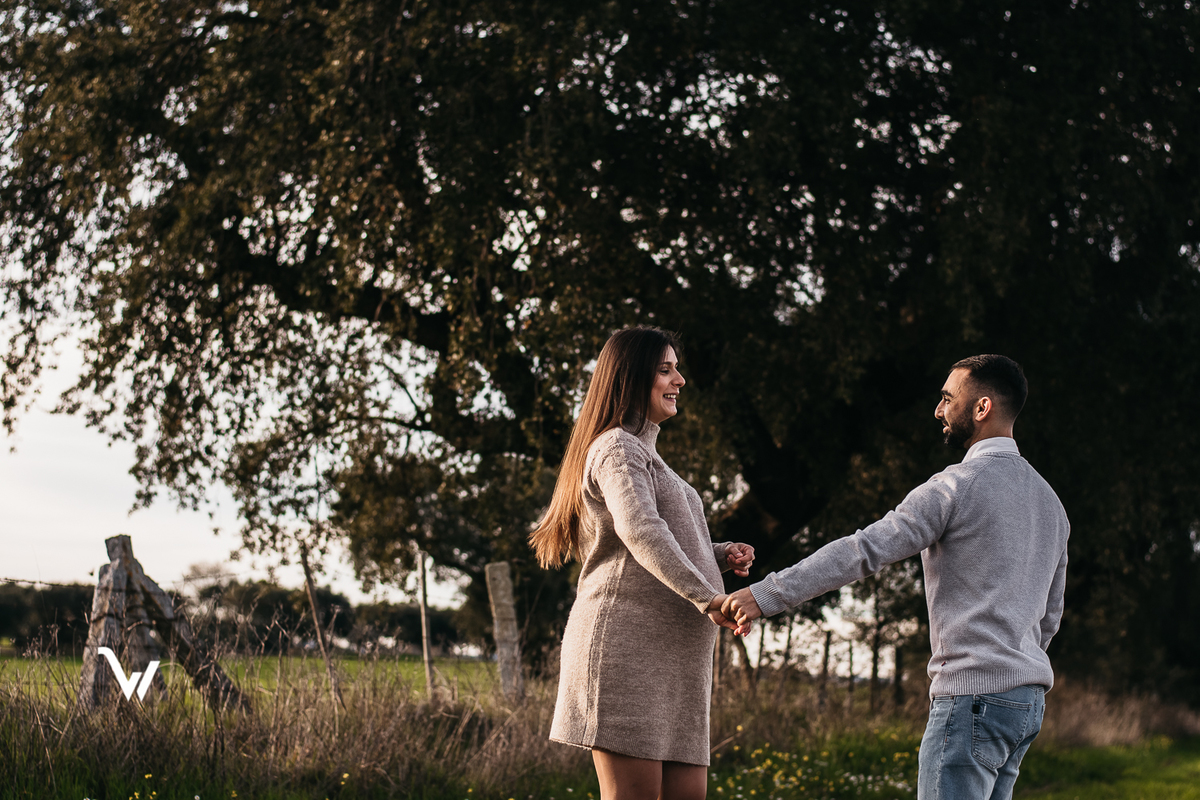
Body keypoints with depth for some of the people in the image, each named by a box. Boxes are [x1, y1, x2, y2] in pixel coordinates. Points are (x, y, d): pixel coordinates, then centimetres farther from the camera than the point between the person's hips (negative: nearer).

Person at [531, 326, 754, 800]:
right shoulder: (617, 449, -3)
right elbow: (640, 531, -21)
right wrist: (706, 597, -31)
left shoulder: (646, 454, 29)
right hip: (624, 642, -9)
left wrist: (721, 557, 12)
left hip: (671, 662, 9)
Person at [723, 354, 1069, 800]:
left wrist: (767, 595, -17)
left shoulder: (957, 485, -9)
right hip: (1028, 697, 9)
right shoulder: (1048, 500, 18)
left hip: (973, 695, -9)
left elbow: (863, 551, -16)